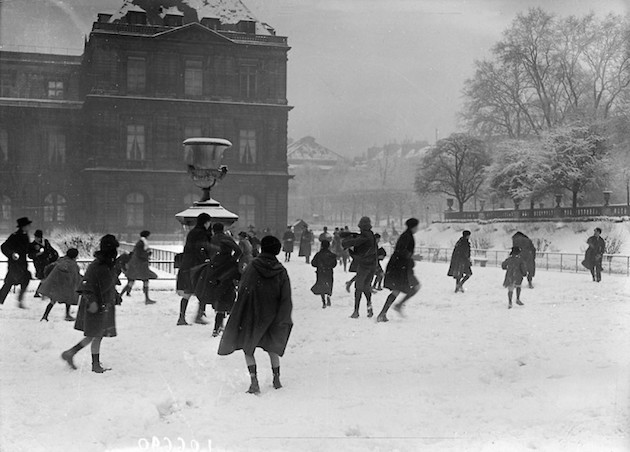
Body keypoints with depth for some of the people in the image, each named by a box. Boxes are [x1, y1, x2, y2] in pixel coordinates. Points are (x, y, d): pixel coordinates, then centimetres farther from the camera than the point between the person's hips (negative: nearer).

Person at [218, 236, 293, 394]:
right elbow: (286, 299, -6)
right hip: (271, 316, 2)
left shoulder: (253, 267, -11)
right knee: (272, 346, 23)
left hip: (252, 315, -2)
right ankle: (277, 379, 28)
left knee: (248, 348, 10)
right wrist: (283, 320, 2)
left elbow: (242, 289, -7)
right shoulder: (281, 271, -6)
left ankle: (254, 381, -4)